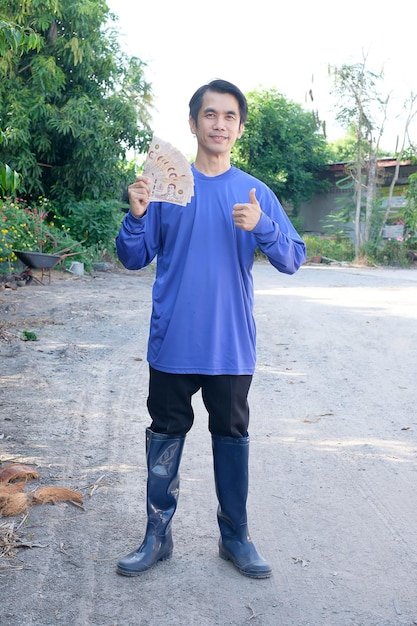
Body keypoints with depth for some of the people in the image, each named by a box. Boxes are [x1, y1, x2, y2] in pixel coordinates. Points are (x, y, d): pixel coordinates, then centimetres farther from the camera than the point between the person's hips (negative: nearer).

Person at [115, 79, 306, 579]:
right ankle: (157, 535, 24)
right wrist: (137, 215, -17)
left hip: (231, 345, 1)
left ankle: (235, 536, 27)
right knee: (166, 435, 9)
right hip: (173, 343, 0)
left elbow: (293, 259, -2)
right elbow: (133, 259, 2)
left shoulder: (255, 193, 3)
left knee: (232, 436, 11)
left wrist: (262, 227, -20)